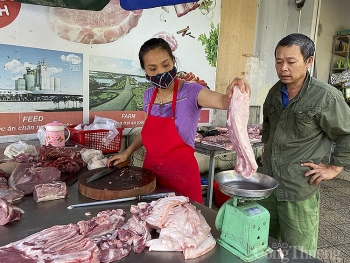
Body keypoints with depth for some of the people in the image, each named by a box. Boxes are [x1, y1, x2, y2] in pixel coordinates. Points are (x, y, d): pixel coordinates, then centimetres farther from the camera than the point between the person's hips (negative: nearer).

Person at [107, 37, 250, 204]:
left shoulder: (190, 92, -16)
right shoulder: (148, 96, 0)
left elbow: (222, 101, -34)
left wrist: (231, 95, -55)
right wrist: (128, 152, 9)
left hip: (181, 172, -5)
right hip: (151, 169, 5)